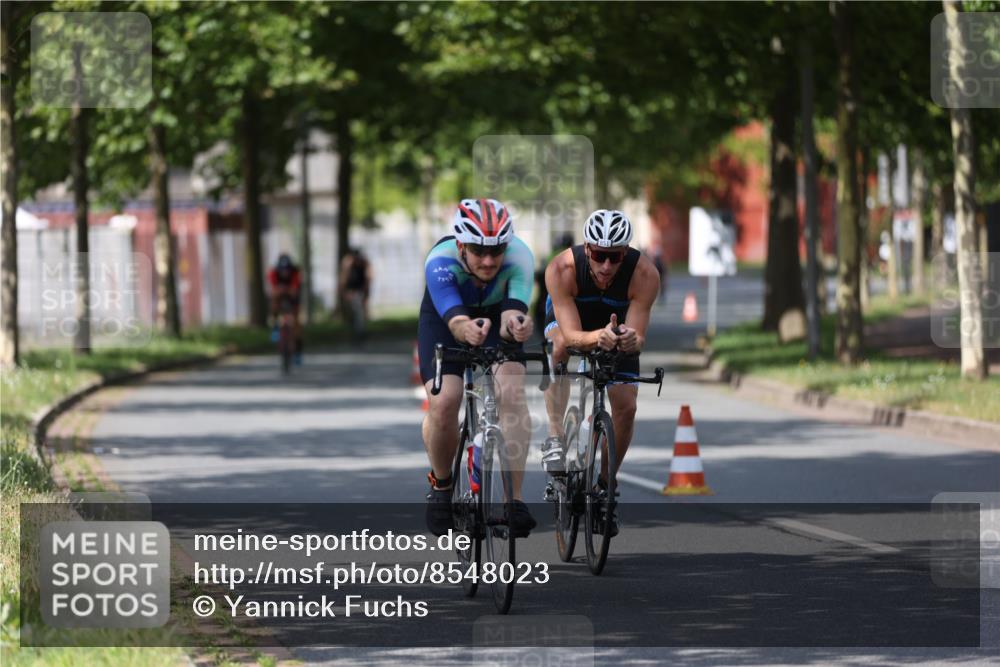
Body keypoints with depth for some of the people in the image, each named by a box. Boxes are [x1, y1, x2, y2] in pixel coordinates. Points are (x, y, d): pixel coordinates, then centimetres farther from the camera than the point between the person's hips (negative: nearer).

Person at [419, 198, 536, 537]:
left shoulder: (519, 257, -34)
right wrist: (467, 330, -73)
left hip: (496, 315, 1)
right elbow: (454, 320, -50)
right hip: (442, 317, -1)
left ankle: (515, 498, -22)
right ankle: (440, 484, 7)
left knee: (511, 392, -25)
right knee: (443, 402, -21)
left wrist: (516, 325, -71)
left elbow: (513, 309, -47)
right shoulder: (441, 261, -37)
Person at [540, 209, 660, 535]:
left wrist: (630, 340, -58)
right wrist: (599, 337, -61)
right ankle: (555, 436, -30)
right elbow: (570, 335, -40)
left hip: (619, 327, 1)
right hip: (569, 319, -1)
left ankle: (605, 485, 12)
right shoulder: (562, 269, -38)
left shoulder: (645, 274, -35)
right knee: (559, 346, -36)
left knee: (626, 408, -9)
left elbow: (638, 338, -34)